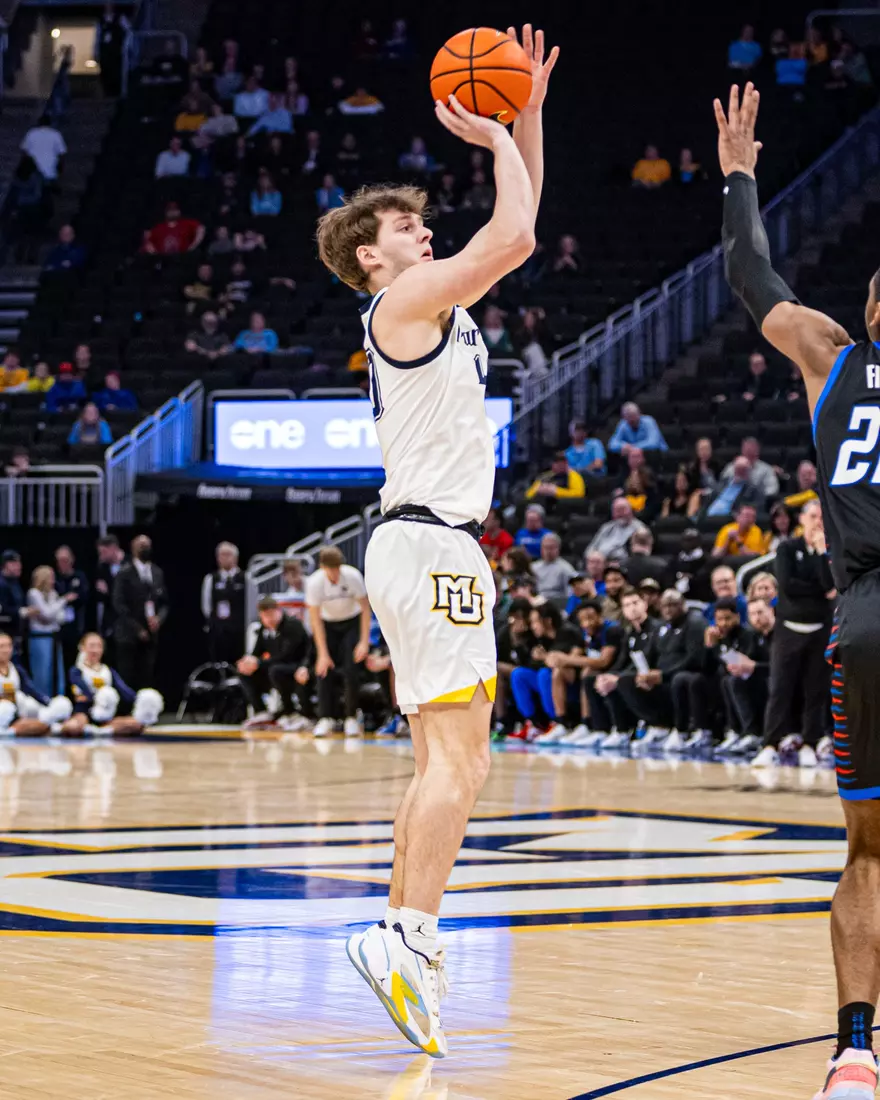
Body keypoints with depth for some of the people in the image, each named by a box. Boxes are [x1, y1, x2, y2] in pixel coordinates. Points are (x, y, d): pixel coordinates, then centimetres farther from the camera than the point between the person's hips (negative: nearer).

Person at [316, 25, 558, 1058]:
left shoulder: (434, 304, 19)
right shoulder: (404, 300, -7)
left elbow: (515, 234, 23)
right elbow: (514, 236, -17)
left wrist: (528, 116, 17)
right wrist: (495, 138, -3)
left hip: (426, 541, 10)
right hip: (431, 544, -10)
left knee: (442, 760, 11)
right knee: (458, 758, -16)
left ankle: (401, 939, 12)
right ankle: (408, 937, -22)